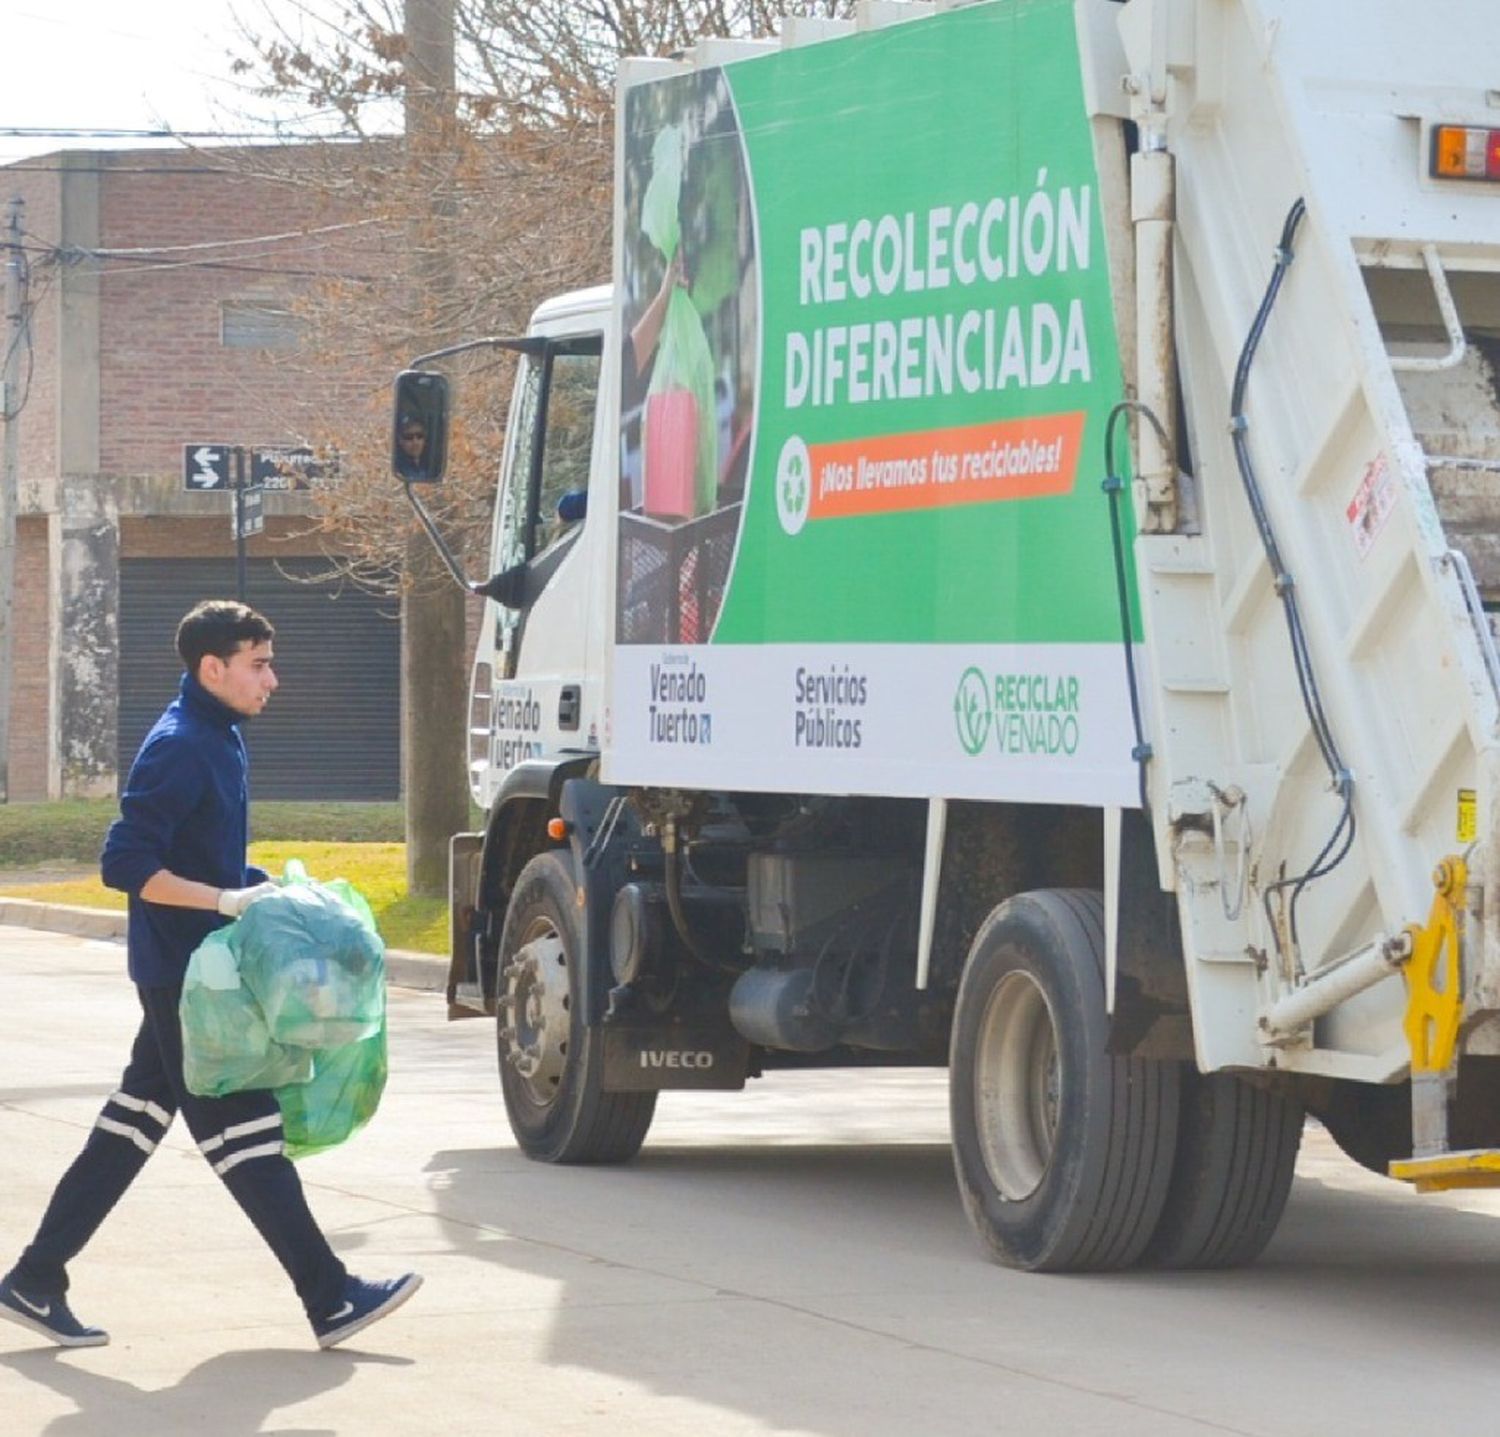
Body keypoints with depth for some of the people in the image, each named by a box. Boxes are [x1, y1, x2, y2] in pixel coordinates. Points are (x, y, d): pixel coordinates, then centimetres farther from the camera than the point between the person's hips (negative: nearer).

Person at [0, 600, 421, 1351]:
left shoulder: (220, 740, 13)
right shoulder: (178, 748, -17)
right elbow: (126, 864, -22)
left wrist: (258, 888, 11)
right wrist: (227, 900, -26)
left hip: (200, 970, 10)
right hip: (182, 972, -10)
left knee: (133, 1122, 12)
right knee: (243, 1129, -5)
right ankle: (332, 1300, -1)